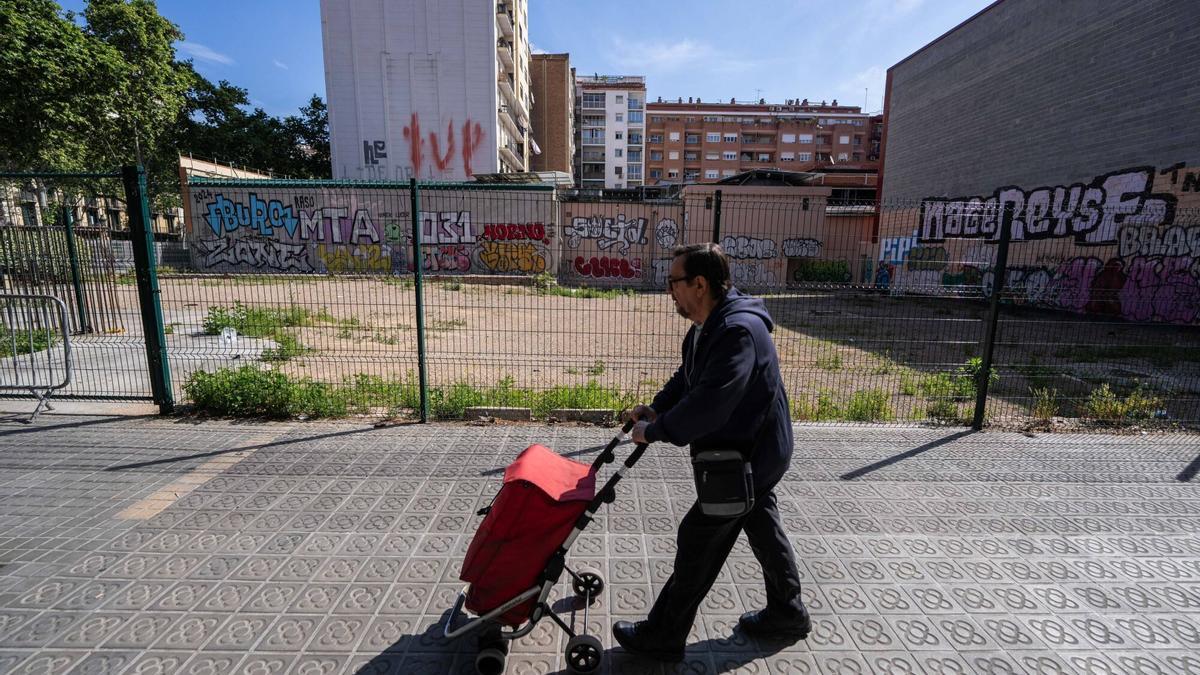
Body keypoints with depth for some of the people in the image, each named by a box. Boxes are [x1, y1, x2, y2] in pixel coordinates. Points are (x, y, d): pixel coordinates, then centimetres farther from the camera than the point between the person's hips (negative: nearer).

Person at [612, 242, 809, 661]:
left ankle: (662, 636, 19)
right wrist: (657, 407, -2)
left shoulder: (739, 330, -30)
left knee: (698, 540, 1)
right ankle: (788, 614, 45)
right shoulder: (708, 325, 2)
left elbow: (708, 403, -36)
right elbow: (687, 377, 13)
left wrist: (655, 431, -24)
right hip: (754, 450, 10)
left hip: (748, 456, -10)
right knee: (763, 528, 23)